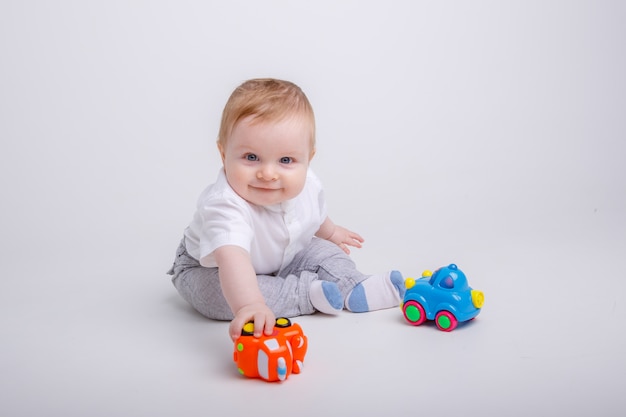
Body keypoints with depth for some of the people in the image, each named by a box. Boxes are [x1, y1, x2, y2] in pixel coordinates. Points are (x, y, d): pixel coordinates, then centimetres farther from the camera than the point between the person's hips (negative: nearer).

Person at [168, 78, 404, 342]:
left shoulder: (305, 185, -19)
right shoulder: (224, 204, -45)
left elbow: (315, 216, 8)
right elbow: (232, 258, -62)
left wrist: (330, 232, 28)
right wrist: (249, 305, -79)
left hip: (282, 258, 6)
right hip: (209, 267, -6)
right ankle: (307, 292, -24)